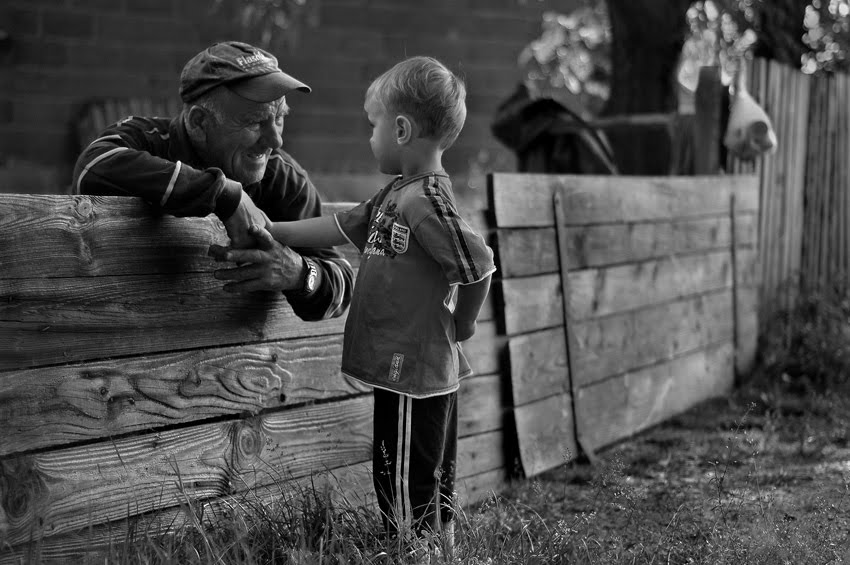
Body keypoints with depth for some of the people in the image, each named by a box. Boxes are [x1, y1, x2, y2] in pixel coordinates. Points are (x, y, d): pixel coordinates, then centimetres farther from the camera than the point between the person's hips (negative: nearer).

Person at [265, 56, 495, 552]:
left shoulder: (424, 200, -19)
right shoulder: (397, 194, 11)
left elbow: (479, 264, -23)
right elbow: (340, 228, 18)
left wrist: (461, 325, -8)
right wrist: (270, 232, 18)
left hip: (412, 375, -10)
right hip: (421, 371, 10)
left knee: (408, 492, -2)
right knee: (431, 492, 17)